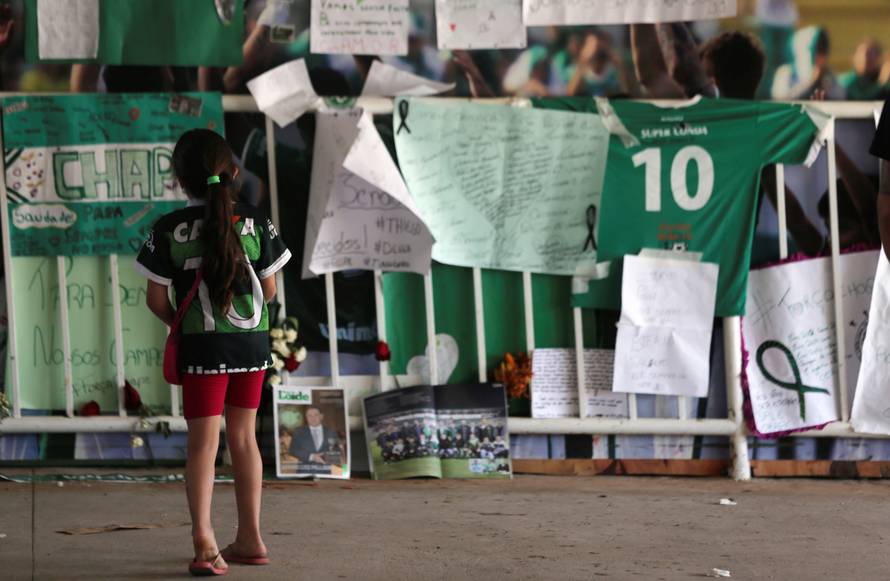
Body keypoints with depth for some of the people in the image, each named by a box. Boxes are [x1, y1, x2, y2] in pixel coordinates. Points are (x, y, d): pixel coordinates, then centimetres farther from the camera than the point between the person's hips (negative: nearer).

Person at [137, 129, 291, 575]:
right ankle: (249, 539, 21)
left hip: (202, 346, -3)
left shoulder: (169, 230, -10)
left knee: (203, 442, 0)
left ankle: (203, 540, -16)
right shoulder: (254, 223, -3)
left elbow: (156, 298, -6)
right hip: (253, 341, 3)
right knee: (243, 437, 15)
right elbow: (268, 289, 2)